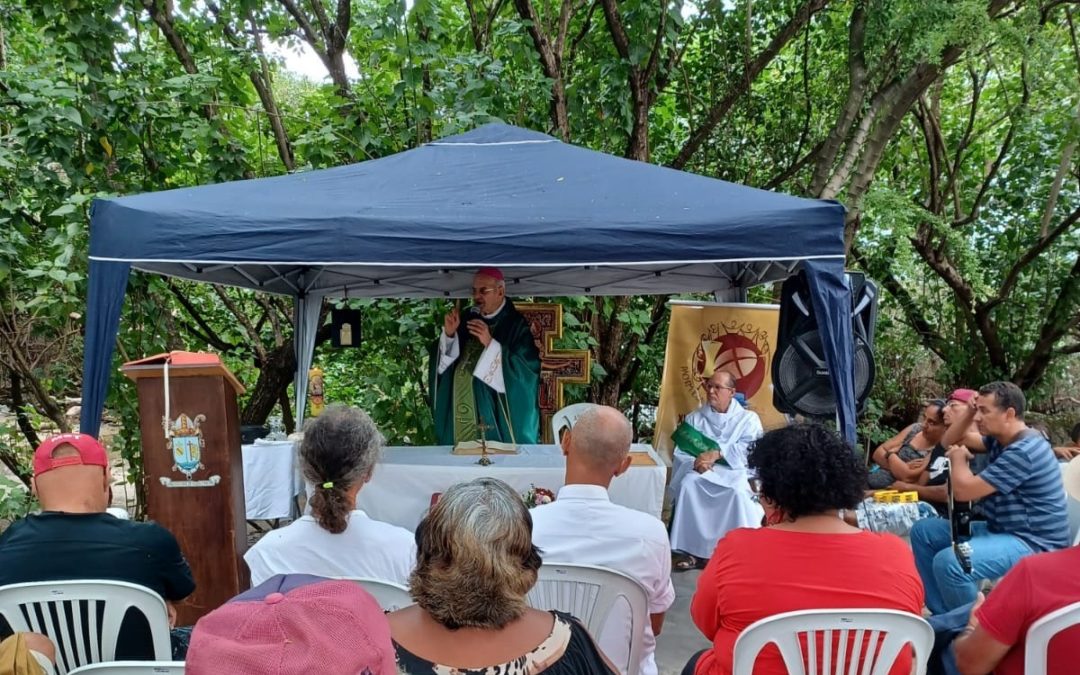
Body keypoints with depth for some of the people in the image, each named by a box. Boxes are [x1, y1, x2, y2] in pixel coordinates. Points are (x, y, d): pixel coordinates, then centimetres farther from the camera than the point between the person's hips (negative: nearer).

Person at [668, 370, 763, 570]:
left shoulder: (748, 419, 10)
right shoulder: (694, 418, 16)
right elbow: (679, 454, 6)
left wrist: (717, 454, -20)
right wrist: (695, 462, -18)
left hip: (735, 473, -2)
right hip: (701, 474, 2)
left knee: (738, 492, -36)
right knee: (687, 484, -32)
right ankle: (690, 550, -28)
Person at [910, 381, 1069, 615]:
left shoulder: (1024, 451, -23)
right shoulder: (1001, 439, 8)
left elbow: (963, 491, -23)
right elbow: (950, 442, 19)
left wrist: (958, 458, -3)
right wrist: (969, 411, 3)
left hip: (1032, 543, -11)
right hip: (1001, 530, 11)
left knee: (948, 561, -33)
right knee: (923, 531, 9)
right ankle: (943, 613, 6)